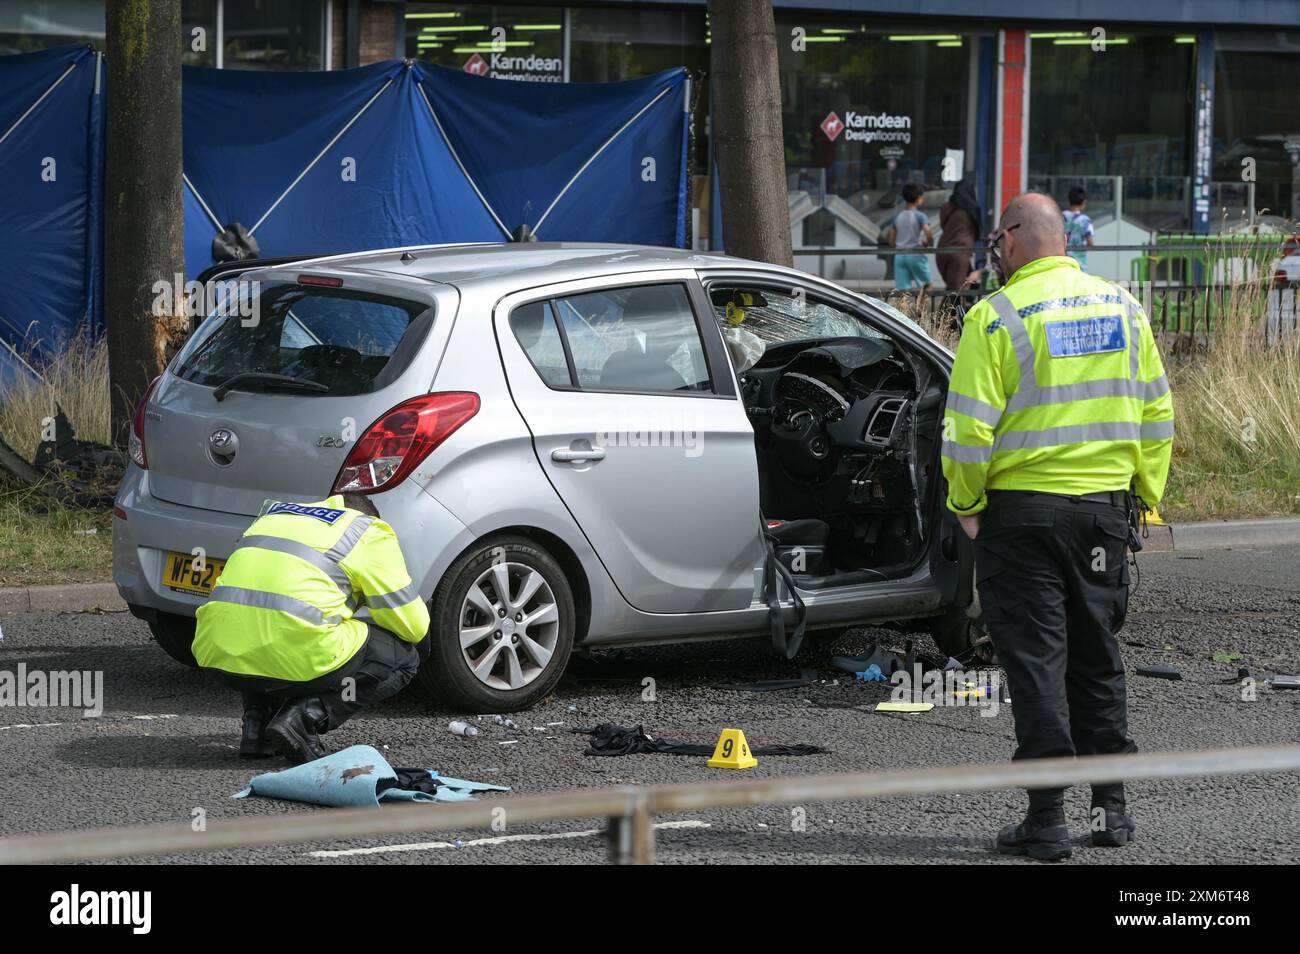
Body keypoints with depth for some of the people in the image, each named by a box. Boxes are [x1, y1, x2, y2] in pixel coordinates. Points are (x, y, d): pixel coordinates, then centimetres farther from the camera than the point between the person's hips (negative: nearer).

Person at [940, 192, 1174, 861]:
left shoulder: (997, 317, -11)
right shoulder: (1123, 309, 6)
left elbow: (970, 428, -14)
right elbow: (1156, 414, 10)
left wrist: (965, 504, 0)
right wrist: (1146, 493, 19)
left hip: (1022, 508, -5)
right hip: (1104, 506, 5)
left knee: (1035, 657, 0)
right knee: (1096, 653, 16)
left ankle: (1047, 818, -1)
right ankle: (1110, 805, 20)